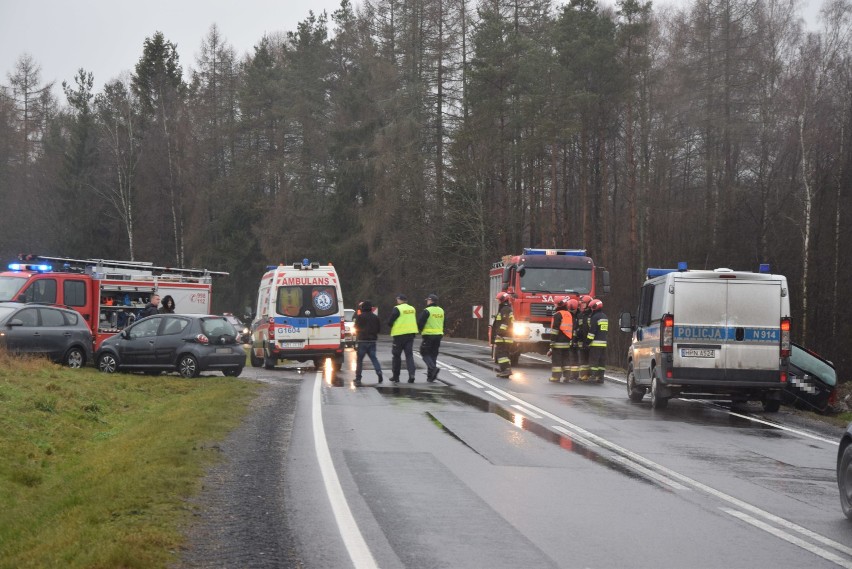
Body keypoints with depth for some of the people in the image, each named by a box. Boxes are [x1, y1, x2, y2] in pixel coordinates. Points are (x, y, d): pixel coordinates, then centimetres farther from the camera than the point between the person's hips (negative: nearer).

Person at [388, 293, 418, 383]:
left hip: (400, 335, -5)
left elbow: (390, 322, -10)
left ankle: (395, 376, 14)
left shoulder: (397, 309, -11)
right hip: (411, 334, 5)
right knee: (409, 355, 5)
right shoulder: (412, 309, 7)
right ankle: (411, 375, -11)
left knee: (396, 355, 8)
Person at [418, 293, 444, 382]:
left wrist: (421, 331, 7)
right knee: (433, 354, 11)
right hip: (439, 335, 6)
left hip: (428, 335, -6)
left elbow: (420, 323, -12)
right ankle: (430, 376, 10)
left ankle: (433, 368, -21)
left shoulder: (427, 311, -12)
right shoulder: (441, 311, 10)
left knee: (425, 353, 2)